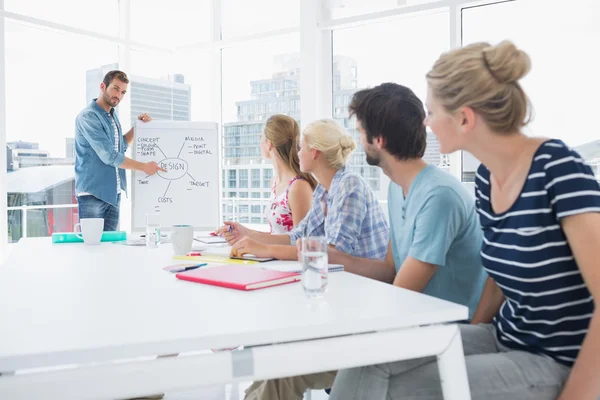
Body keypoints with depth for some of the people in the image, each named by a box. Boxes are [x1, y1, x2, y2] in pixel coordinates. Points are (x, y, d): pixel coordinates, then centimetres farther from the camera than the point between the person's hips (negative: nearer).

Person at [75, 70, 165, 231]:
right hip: (93, 193, -8)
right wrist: (144, 167, -14)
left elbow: (121, 146, 25)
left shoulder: (112, 115, 13)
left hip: (113, 193, 8)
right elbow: (109, 156, -20)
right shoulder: (88, 116, -15)